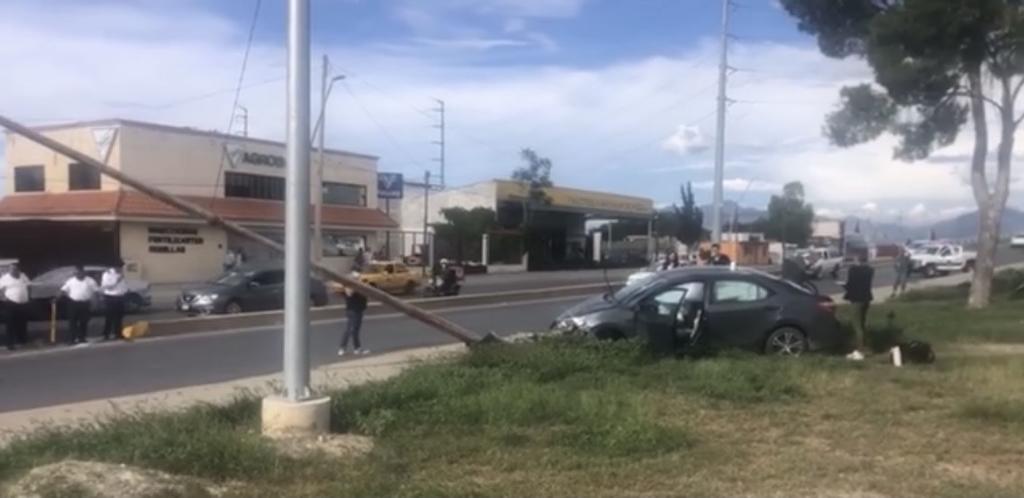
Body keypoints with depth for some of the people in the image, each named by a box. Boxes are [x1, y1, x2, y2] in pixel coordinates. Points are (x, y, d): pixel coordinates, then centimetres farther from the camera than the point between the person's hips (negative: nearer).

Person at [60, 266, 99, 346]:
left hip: (85, 304, -1)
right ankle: (73, 339, 2)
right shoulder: (71, 281, 6)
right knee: (72, 321, -1)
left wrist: (91, 299, -4)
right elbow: (63, 290, 11)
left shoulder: (90, 281, 2)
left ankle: (82, 338, 14)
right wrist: (69, 296, -1)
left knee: (84, 322, 4)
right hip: (73, 303, 1)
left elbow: (96, 291, 5)